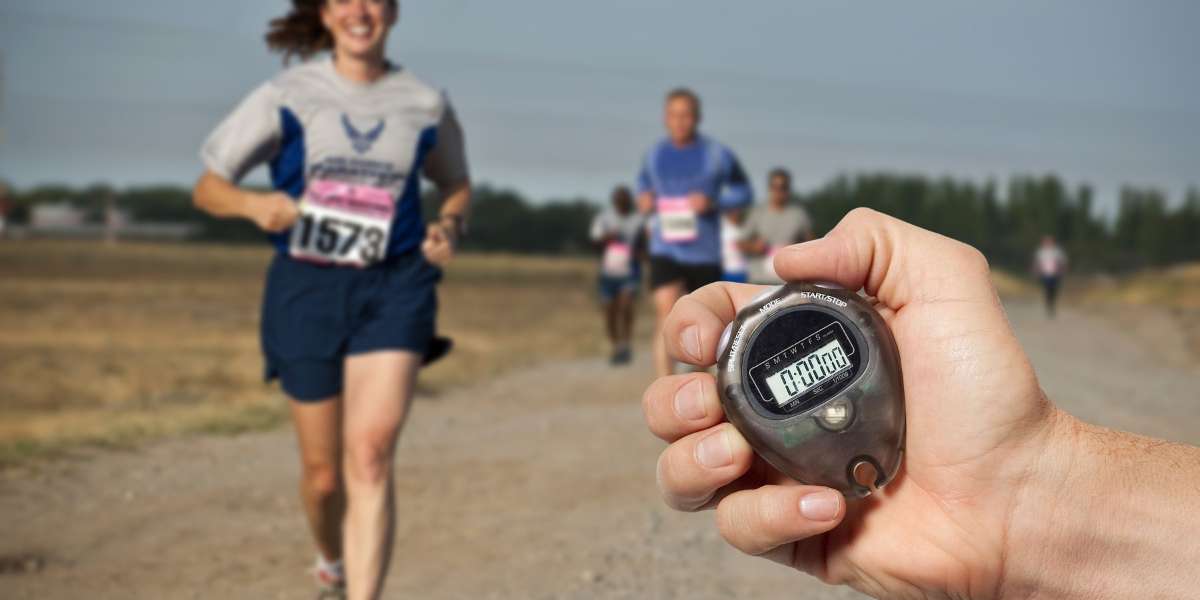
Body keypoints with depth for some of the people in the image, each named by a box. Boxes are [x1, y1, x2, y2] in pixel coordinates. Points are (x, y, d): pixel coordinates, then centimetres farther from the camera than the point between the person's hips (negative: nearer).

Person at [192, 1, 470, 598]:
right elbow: (208, 187, 3)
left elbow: (457, 184, 21)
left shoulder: (425, 103, 5)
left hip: (393, 288, 0)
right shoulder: (287, 95, 0)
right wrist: (255, 204, -20)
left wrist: (449, 226, -2)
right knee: (322, 471, 7)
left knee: (370, 452, -19)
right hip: (305, 287, 0)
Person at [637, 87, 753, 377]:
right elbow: (644, 181, 22)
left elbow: (744, 191, 2)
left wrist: (713, 202, -16)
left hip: (704, 253, 0)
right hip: (665, 251, 1)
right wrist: (643, 198, -1)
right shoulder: (654, 155, 2)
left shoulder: (717, 154, -6)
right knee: (666, 318, -16)